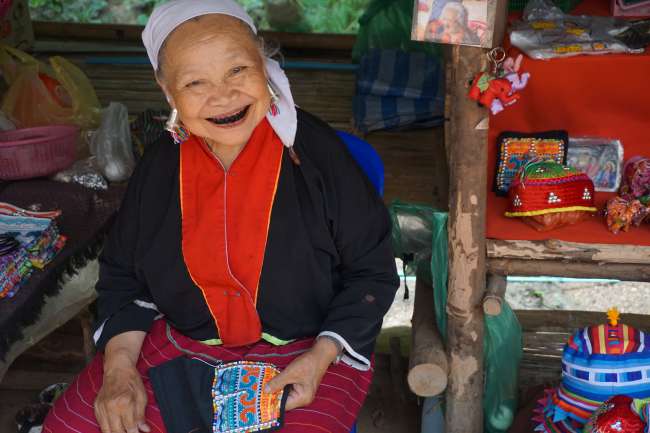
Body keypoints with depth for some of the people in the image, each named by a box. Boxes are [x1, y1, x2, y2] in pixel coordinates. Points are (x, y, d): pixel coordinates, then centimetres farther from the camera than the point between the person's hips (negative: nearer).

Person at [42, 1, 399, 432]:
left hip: (307, 349, -3)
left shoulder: (317, 152, -14)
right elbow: (122, 274, 9)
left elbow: (372, 272, -7)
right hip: (180, 343, 4)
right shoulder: (159, 166, -3)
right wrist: (120, 365, -6)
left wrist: (322, 356, -19)